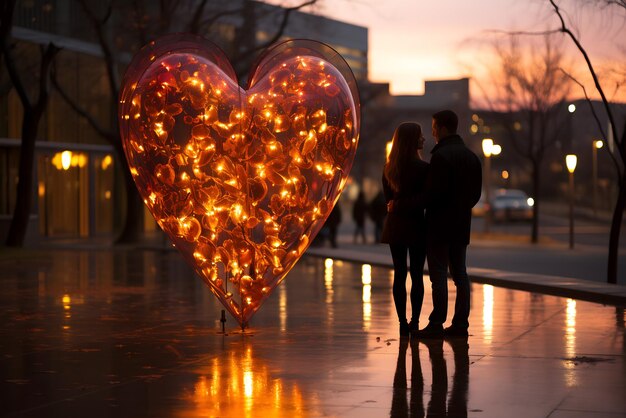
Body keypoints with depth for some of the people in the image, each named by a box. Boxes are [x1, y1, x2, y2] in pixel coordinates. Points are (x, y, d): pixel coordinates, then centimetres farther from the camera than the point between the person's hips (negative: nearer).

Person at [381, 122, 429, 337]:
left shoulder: (389, 169, 5)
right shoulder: (422, 168, -12)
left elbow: (387, 198, 12)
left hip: (395, 225, 4)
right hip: (416, 225, -4)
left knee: (399, 274, 6)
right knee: (417, 275, 2)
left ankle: (403, 323, 5)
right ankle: (414, 322, 1)